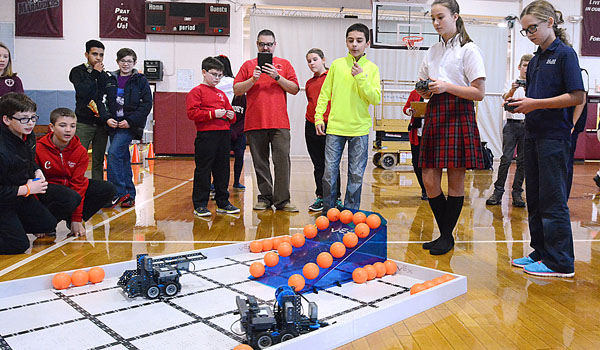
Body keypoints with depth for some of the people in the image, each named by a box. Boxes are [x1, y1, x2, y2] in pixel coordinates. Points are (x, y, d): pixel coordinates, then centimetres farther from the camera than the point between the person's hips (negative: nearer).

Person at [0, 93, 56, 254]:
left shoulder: (28, 137, -4)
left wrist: (37, 172, -2)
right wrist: (26, 189, -23)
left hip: (21, 197, 8)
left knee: (49, 224, 13)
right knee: (18, 245, -11)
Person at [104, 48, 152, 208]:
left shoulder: (140, 80, 0)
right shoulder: (110, 80, 11)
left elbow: (147, 104, -6)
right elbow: (104, 102, 12)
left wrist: (130, 120, -13)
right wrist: (108, 118, -6)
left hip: (130, 125, -5)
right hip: (113, 125, 5)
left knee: (113, 154, -19)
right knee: (123, 159, 8)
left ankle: (117, 192, -13)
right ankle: (128, 195, 16)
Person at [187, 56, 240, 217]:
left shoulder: (221, 94, 21)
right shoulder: (197, 91, 0)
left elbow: (229, 110, 28)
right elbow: (192, 113, -11)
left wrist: (231, 116, 4)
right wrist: (213, 114, -17)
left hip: (224, 135, 7)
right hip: (206, 135, -7)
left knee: (222, 170, 11)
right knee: (203, 170, -3)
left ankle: (223, 202, 19)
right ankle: (200, 205, 4)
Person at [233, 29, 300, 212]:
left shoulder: (284, 64, 13)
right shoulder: (248, 65, 13)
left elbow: (295, 89, 4)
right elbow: (237, 90, 7)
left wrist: (277, 77, -8)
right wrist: (253, 79, -8)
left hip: (279, 123, -1)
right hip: (254, 123, 1)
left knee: (282, 161, -6)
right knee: (260, 163, 6)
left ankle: (282, 200, 0)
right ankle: (265, 197, 15)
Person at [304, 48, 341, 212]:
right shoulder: (309, 83, 16)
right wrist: (312, 119, 12)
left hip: (329, 125, -5)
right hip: (311, 126, 5)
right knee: (318, 164, 10)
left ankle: (336, 198, 9)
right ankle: (321, 197, 17)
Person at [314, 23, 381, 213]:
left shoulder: (372, 68, 4)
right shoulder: (337, 64, 6)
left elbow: (375, 99, -4)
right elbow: (325, 93, 9)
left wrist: (361, 78, -14)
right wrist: (318, 117, 2)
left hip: (359, 129, 0)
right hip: (335, 127, 0)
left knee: (356, 175, 5)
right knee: (330, 172, 0)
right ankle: (328, 211, 17)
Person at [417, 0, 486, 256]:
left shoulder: (469, 49, -1)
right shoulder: (432, 52, 17)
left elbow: (479, 93, -8)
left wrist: (447, 86, -18)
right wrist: (424, 89, -2)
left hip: (458, 115, -6)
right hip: (434, 113, 6)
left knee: (455, 181, 0)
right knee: (429, 179, 2)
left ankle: (447, 237, 11)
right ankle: (445, 233, 18)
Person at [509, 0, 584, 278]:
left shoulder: (565, 54, -7)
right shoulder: (535, 61, 16)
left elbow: (577, 96, -14)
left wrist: (535, 104, -18)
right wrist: (520, 104, 0)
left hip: (554, 135, -8)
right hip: (533, 133, 8)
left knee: (552, 198, -6)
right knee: (535, 197, 11)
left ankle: (560, 262, 2)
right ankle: (541, 252, 22)